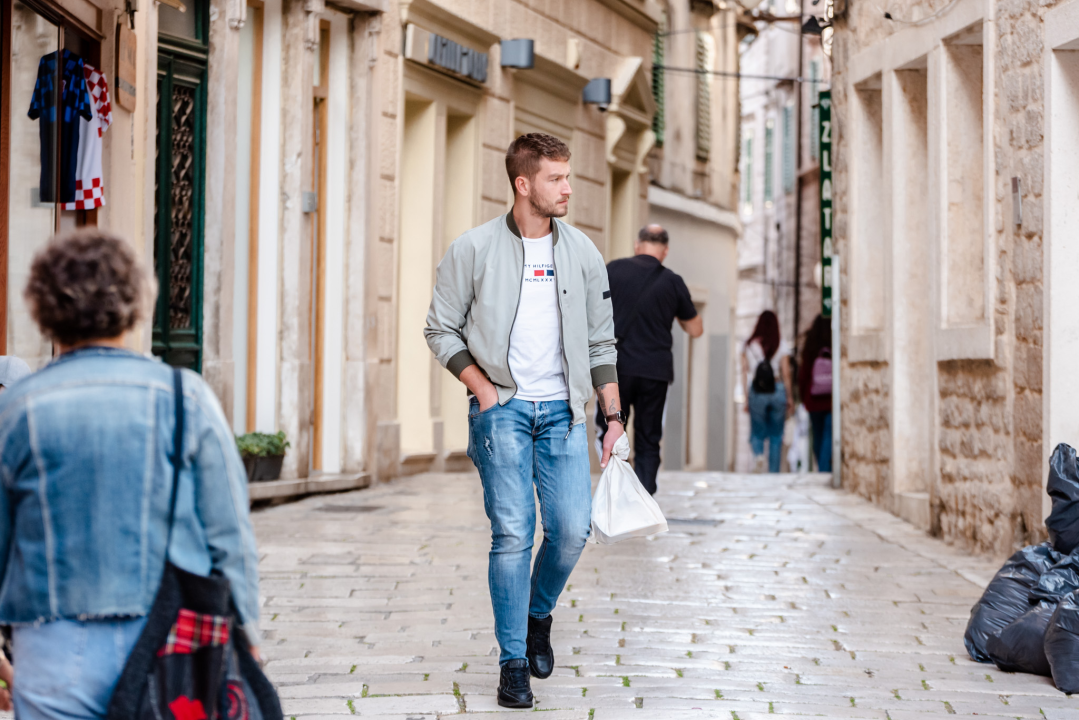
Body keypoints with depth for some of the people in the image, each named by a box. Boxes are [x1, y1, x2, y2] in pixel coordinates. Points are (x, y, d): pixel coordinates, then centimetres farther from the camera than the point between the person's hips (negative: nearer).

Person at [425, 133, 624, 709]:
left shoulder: (582, 253, 7)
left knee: (572, 529, -6)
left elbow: (601, 342, 12)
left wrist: (614, 416, 7)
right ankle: (513, 661, 2)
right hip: (502, 408, -3)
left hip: (563, 410, 3)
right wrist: (483, 389, -6)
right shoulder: (473, 250, -2)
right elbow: (441, 329, 4)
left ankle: (539, 614, 24)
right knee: (512, 533, -8)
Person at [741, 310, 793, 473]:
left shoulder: (749, 345, 2)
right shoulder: (782, 345, -2)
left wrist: (746, 398, 7)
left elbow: (745, 373, 2)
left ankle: (758, 453, -22)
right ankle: (774, 472, 8)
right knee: (776, 436, 9)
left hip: (757, 392, 0)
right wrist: (790, 397, 7)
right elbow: (786, 374, -1)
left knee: (757, 433, 10)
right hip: (777, 391, 0)